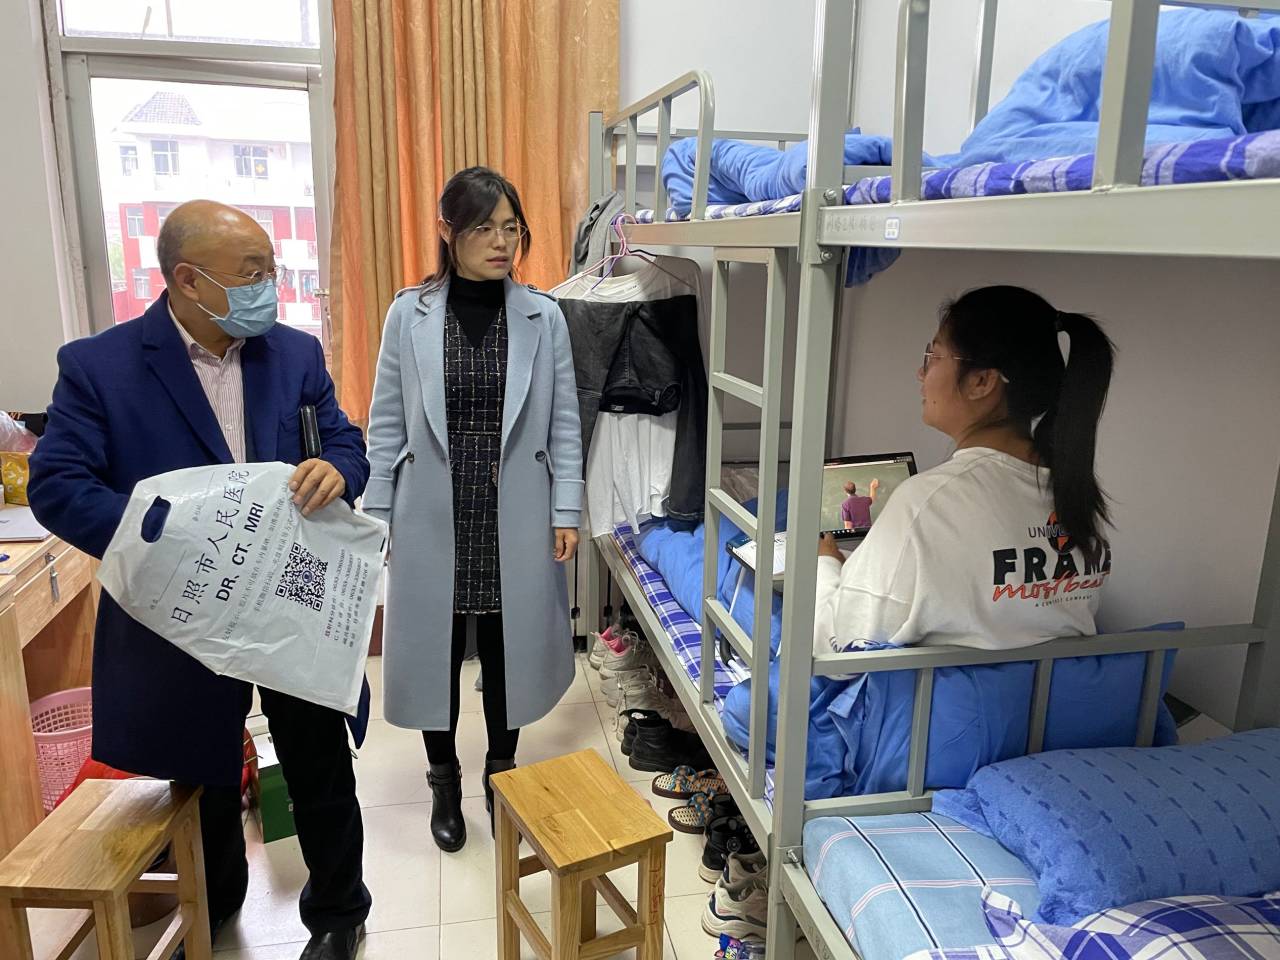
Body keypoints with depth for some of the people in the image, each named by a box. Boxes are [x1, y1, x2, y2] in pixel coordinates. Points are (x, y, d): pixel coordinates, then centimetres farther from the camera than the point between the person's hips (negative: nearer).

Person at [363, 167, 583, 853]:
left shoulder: (543, 317, -2)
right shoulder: (409, 314, -3)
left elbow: (563, 422, 1)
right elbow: (387, 422, 2)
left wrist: (565, 512, -2)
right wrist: (374, 515, 1)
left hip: (514, 516, 0)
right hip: (433, 515, 0)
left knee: (508, 644, 12)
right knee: (435, 645, 11)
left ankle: (502, 770, 36)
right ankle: (444, 781, 34)